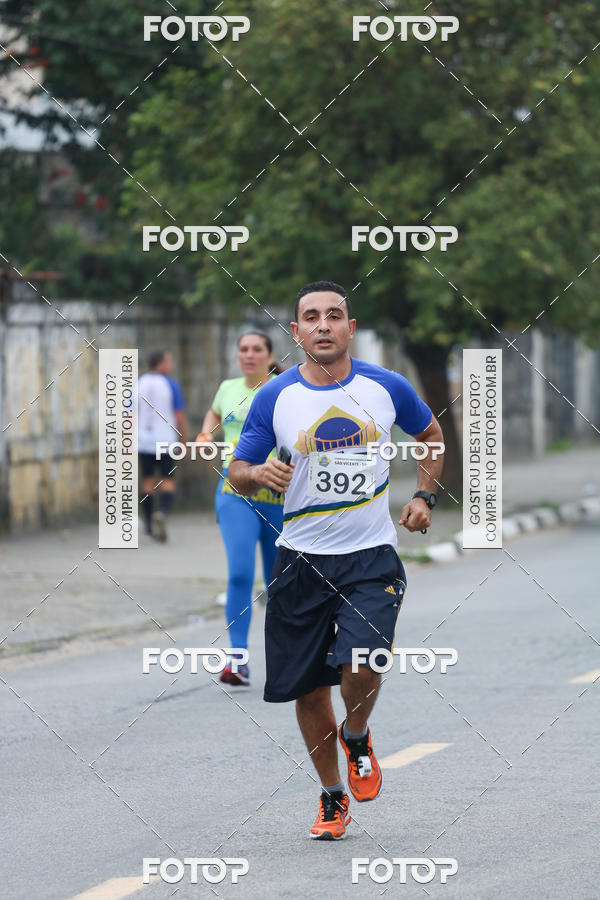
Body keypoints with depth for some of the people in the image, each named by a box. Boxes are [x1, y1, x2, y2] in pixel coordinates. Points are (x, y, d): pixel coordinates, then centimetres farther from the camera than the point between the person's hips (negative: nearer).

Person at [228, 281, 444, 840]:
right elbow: (237, 473, 4)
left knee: (362, 667, -21)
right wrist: (259, 473, -18)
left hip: (371, 557, -1)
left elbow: (430, 435, 19)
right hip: (301, 558, 1)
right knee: (309, 688, 5)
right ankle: (332, 796, 26)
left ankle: (356, 738, 13)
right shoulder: (275, 398, -2)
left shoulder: (388, 388, 0)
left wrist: (424, 497, 7)